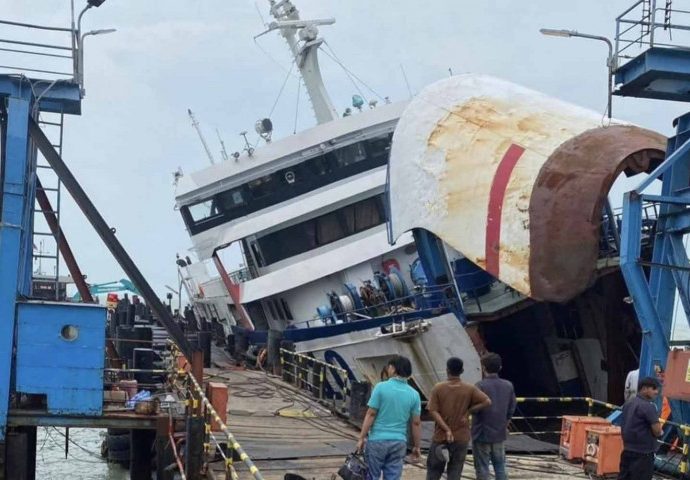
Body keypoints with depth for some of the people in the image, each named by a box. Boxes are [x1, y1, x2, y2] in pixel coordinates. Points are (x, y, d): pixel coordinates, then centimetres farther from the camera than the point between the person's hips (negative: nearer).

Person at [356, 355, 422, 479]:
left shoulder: (381, 387, -9)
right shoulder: (414, 394, 1)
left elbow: (371, 414, -10)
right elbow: (416, 423, 3)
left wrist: (361, 438, -4)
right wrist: (416, 447, 12)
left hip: (377, 440, -3)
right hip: (399, 442, 3)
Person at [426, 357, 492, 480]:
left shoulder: (438, 388, -6)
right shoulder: (469, 389, -4)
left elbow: (433, 411, -12)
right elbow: (487, 402, -10)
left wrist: (447, 429, -15)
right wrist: (468, 411, -6)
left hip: (440, 437, 0)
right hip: (461, 438, 1)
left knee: (433, 468, 14)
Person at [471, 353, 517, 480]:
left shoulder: (480, 386, -16)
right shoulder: (508, 386, 0)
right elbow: (511, 410, 6)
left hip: (482, 435, -4)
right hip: (500, 435, 4)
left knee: (482, 469, 5)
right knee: (500, 467, 14)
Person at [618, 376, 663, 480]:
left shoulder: (628, 403, 10)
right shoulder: (648, 406, -17)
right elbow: (657, 431, -20)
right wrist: (660, 432, 1)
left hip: (627, 450, 9)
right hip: (643, 453, -8)